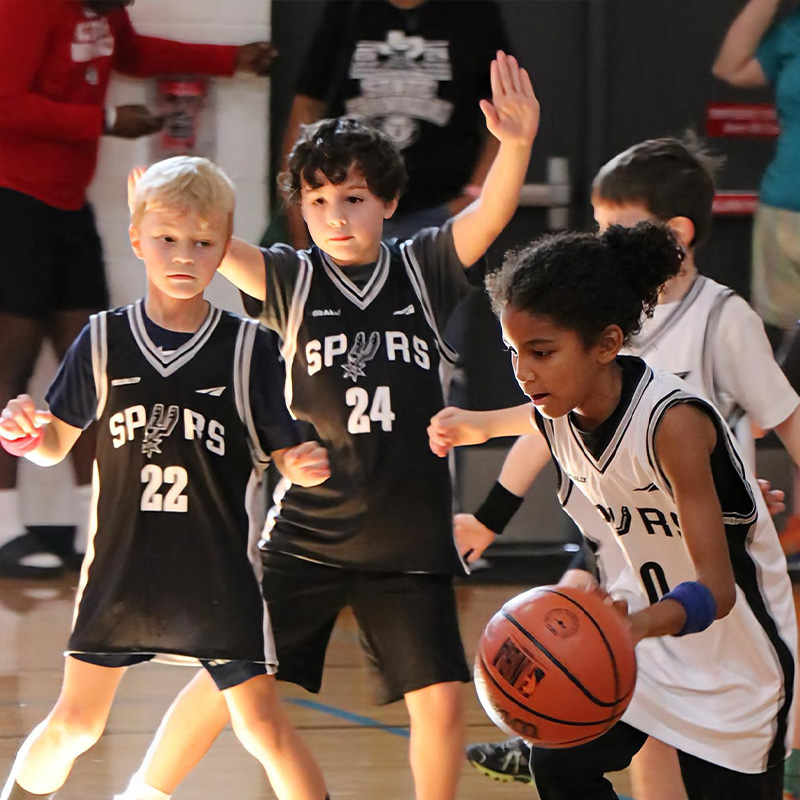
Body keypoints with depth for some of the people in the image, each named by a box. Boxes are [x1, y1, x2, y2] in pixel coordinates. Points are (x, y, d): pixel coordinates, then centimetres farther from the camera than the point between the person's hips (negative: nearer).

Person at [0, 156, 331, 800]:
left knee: (263, 726, -3)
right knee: (74, 724, 3)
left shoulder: (249, 348, -4)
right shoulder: (104, 341, 0)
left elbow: (284, 453, 1)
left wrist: (306, 466, -22)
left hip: (220, 578, -1)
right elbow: (57, 444, 7)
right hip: (120, 571, 1)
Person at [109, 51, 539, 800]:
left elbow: (490, 213, -15)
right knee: (226, 685, 2)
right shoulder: (291, 279, -4)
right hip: (306, 534, -1)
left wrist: (515, 145, -36)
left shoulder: (423, 268, -1)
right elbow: (214, 247, -20)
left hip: (410, 541, 1)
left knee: (440, 702, -3)